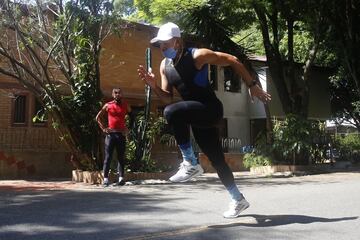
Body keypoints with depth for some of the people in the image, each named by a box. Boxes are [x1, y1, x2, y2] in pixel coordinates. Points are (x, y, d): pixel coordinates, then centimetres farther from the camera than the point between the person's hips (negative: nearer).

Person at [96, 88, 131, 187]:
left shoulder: (125, 105, 8)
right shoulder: (108, 105, 5)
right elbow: (98, 117, 10)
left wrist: (128, 128, 4)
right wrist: (103, 128, 0)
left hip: (121, 134, 1)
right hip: (110, 133, -1)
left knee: (121, 157, 4)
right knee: (108, 157, -3)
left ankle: (121, 179, 5)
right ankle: (105, 179, -4)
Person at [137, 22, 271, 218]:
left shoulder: (198, 55, -14)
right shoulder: (164, 66, 6)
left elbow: (233, 61, -7)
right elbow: (168, 98, 9)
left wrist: (252, 85, -6)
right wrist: (153, 86, -9)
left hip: (210, 110, -8)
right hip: (196, 116, 8)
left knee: (172, 113, -31)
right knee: (216, 160, 13)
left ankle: (190, 164, -18)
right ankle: (238, 200, 29)